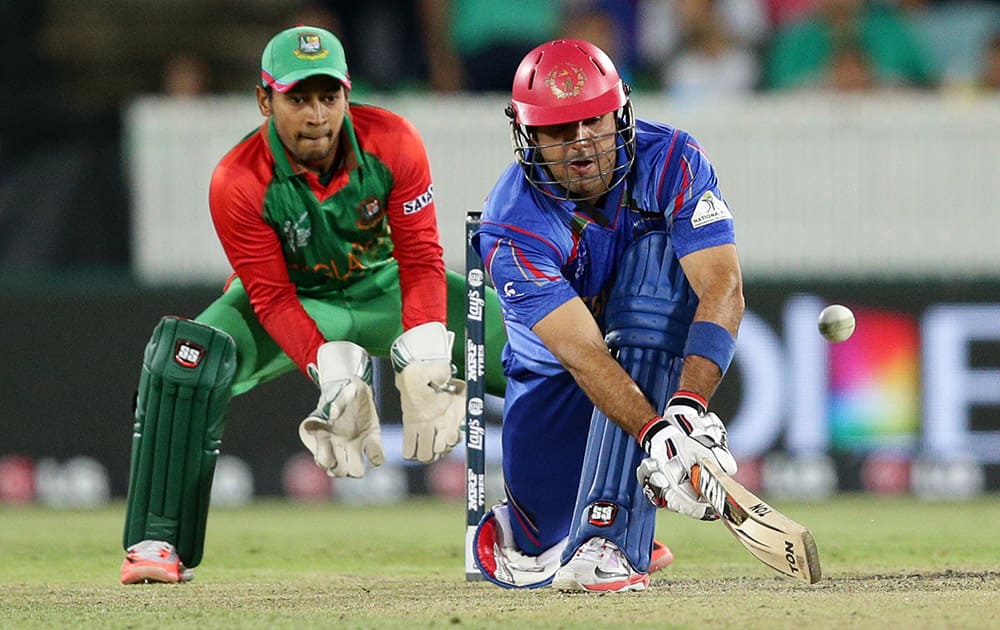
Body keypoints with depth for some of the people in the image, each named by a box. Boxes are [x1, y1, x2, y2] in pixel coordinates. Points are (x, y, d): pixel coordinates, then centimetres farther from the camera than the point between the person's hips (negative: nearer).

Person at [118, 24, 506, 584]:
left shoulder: (393, 144, -24)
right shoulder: (237, 184, -27)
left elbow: (421, 260, -20)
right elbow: (272, 298, -24)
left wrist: (424, 362, -35)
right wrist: (333, 374, -39)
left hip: (385, 286, 2)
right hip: (295, 301, -2)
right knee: (187, 359, -29)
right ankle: (158, 544, -21)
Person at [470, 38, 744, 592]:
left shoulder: (671, 162, -22)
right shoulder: (512, 228, -27)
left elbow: (723, 290, -33)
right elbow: (581, 353, -37)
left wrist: (690, 406, -50)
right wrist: (655, 434, -54)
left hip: (664, 355, 1)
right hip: (554, 374, 0)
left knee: (657, 253, -33)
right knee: (534, 562, -13)